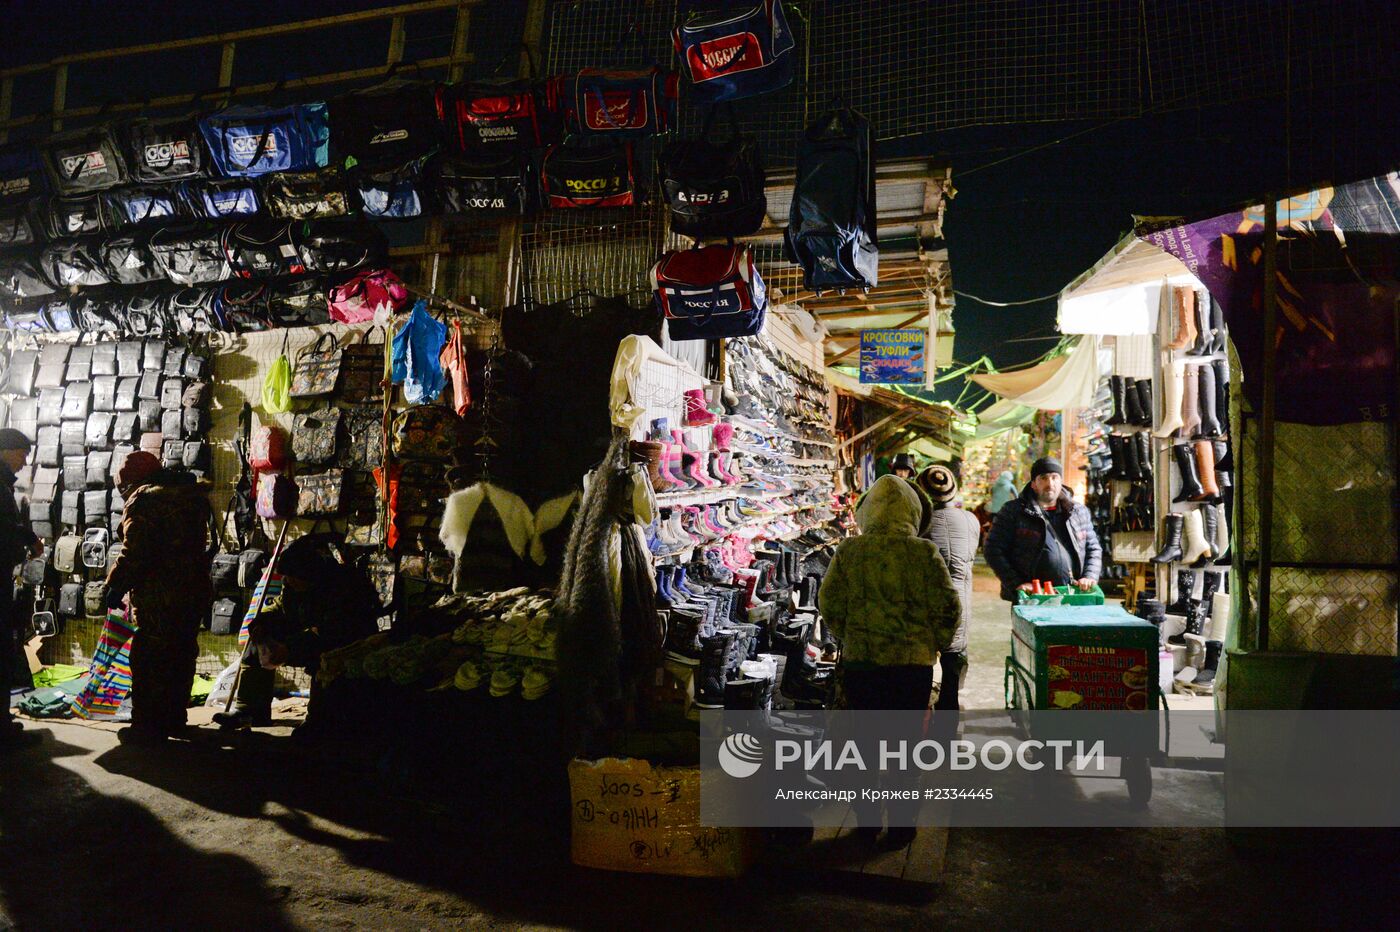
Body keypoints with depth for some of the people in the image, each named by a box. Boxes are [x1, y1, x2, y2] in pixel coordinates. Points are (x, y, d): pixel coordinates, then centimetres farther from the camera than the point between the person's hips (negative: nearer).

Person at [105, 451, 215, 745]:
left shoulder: (143, 499, -9)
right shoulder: (190, 496, 17)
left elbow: (135, 553, -17)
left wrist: (117, 585, -6)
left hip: (158, 596, -8)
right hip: (196, 589, 8)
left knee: (148, 659, -1)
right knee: (181, 656, 16)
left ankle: (148, 726, 1)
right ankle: (174, 717, 26)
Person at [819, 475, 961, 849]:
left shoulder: (849, 551, -7)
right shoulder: (923, 552, -11)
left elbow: (829, 602, -2)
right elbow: (948, 607, -8)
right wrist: (931, 644, 8)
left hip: (859, 661, 2)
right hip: (912, 663, -1)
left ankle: (868, 822, 27)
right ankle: (901, 827, 21)